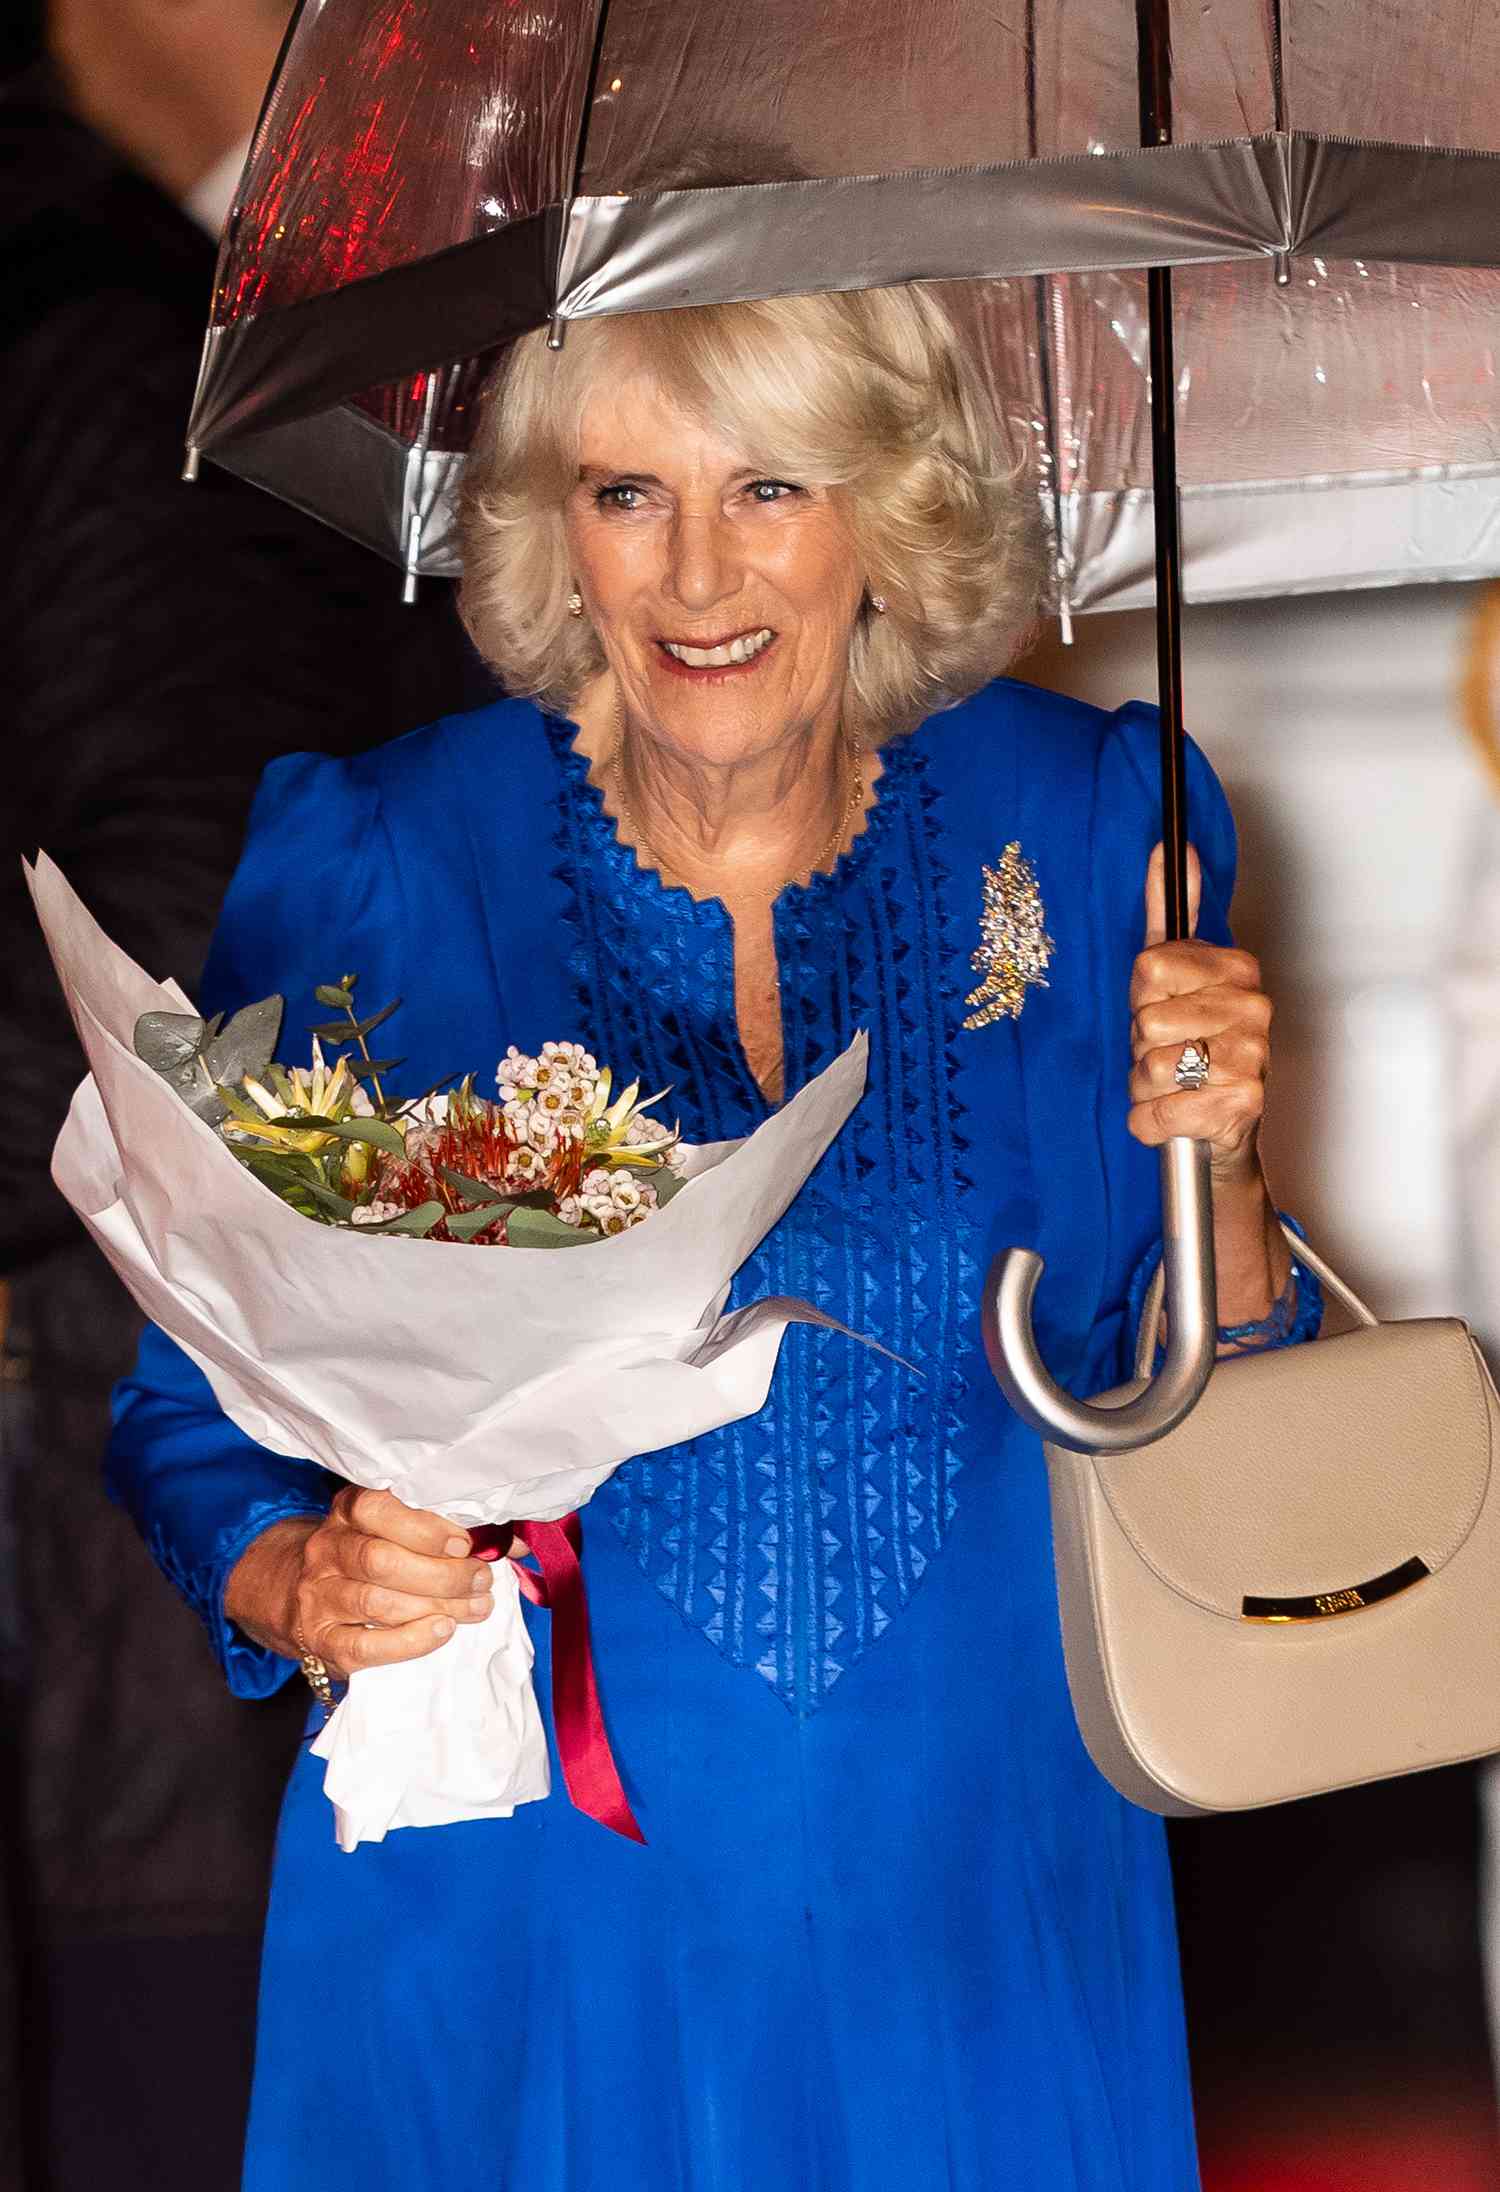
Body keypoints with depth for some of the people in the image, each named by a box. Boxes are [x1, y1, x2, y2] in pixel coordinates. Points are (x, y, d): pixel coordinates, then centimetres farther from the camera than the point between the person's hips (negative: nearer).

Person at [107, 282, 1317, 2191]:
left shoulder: (1092, 828, -5)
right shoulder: (366, 869, -10)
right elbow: (193, 1401, -2)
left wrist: (1209, 1167, -16)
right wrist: (299, 1586, -22)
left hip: (975, 1912, 2)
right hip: (523, 1924, -1)